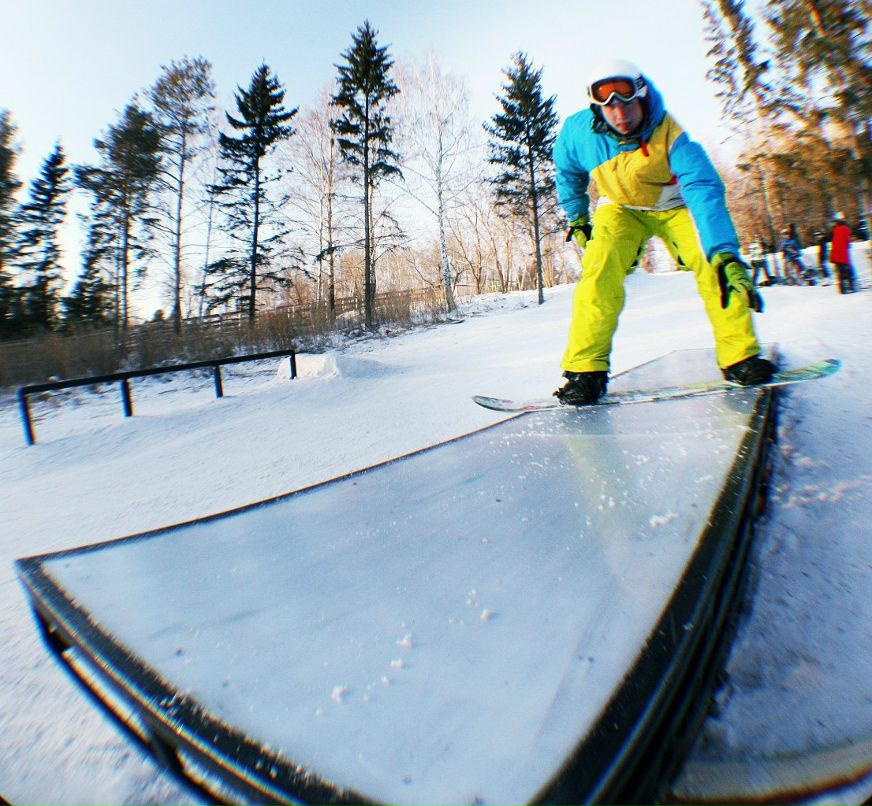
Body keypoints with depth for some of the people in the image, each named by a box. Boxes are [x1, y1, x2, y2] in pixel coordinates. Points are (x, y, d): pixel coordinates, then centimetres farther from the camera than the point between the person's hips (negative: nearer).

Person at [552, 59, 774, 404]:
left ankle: (739, 355, -8)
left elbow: (703, 190, -41)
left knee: (717, 267, -23)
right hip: (620, 208, 1)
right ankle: (585, 367, -24)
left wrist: (724, 254, -54)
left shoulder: (669, 134, -29)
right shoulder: (579, 131, -20)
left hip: (674, 206, 0)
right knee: (600, 269, -29)